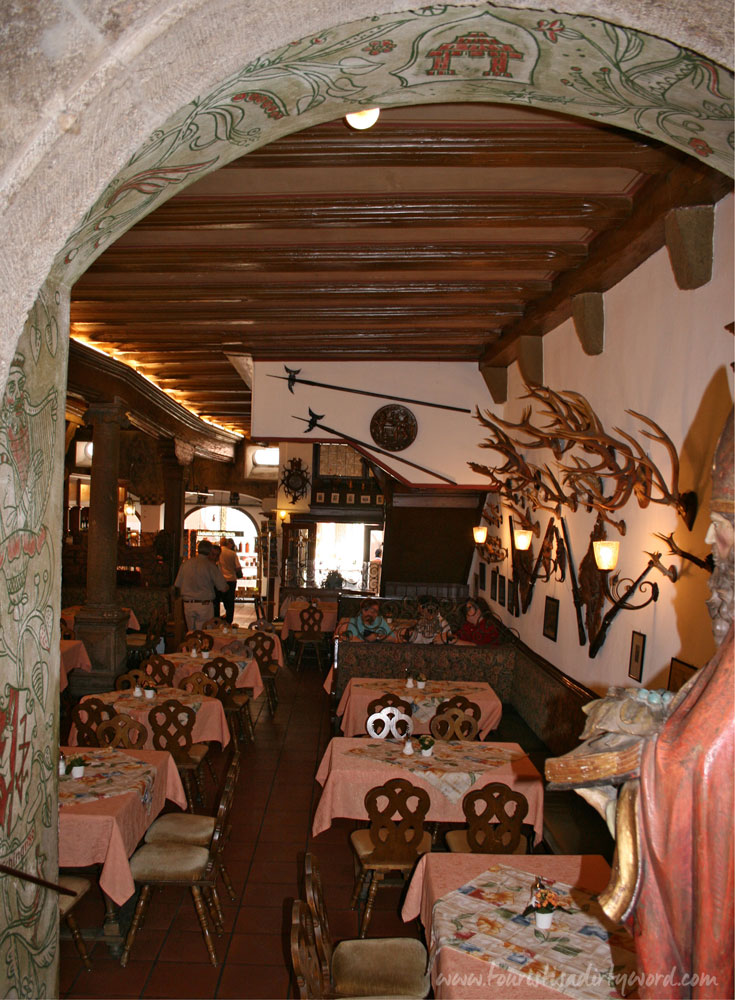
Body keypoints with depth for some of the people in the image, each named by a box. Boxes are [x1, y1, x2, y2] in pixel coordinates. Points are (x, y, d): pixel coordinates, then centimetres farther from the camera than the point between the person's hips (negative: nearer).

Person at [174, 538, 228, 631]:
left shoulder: (185, 564, 5)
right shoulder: (211, 566, -6)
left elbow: (178, 585, 8)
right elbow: (223, 588, -6)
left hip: (187, 605, 4)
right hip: (205, 605, -4)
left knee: (191, 633, 12)